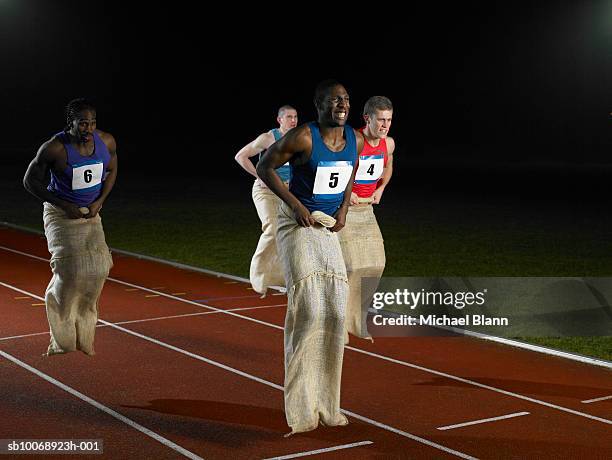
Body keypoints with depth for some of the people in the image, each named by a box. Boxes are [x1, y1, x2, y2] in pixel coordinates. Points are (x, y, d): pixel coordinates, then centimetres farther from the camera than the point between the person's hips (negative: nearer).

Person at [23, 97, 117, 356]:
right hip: (60, 213, -4)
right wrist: (64, 206, -17)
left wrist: (99, 202, -5)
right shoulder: (54, 148, -21)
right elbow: (30, 181, -11)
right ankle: (62, 339, 8)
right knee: (69, 269, -15)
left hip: (91, 214, 5)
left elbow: (111, 171, 10)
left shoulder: (107, 142, -8)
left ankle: (83, 336, 14)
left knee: (97, 267, -6)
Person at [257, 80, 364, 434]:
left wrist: (344, 208, 5)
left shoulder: (356, 139, 0)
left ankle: (327, 405, 17)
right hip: (298, 225, -7)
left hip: (329, 230, 7)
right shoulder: (303, 137, -18)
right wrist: (295, 204, -17)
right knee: (308, 309, -15)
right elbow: (265, 167, -10)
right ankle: (302, 408, -4)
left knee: (335, 312, 4)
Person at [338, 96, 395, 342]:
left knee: (374, 264, 5)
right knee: (349, 265, -13)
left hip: (366, 209, 7)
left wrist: (380, 189, 6)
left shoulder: (388, 143, -1)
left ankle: (357, 321, 19)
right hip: (342, 208, -7)